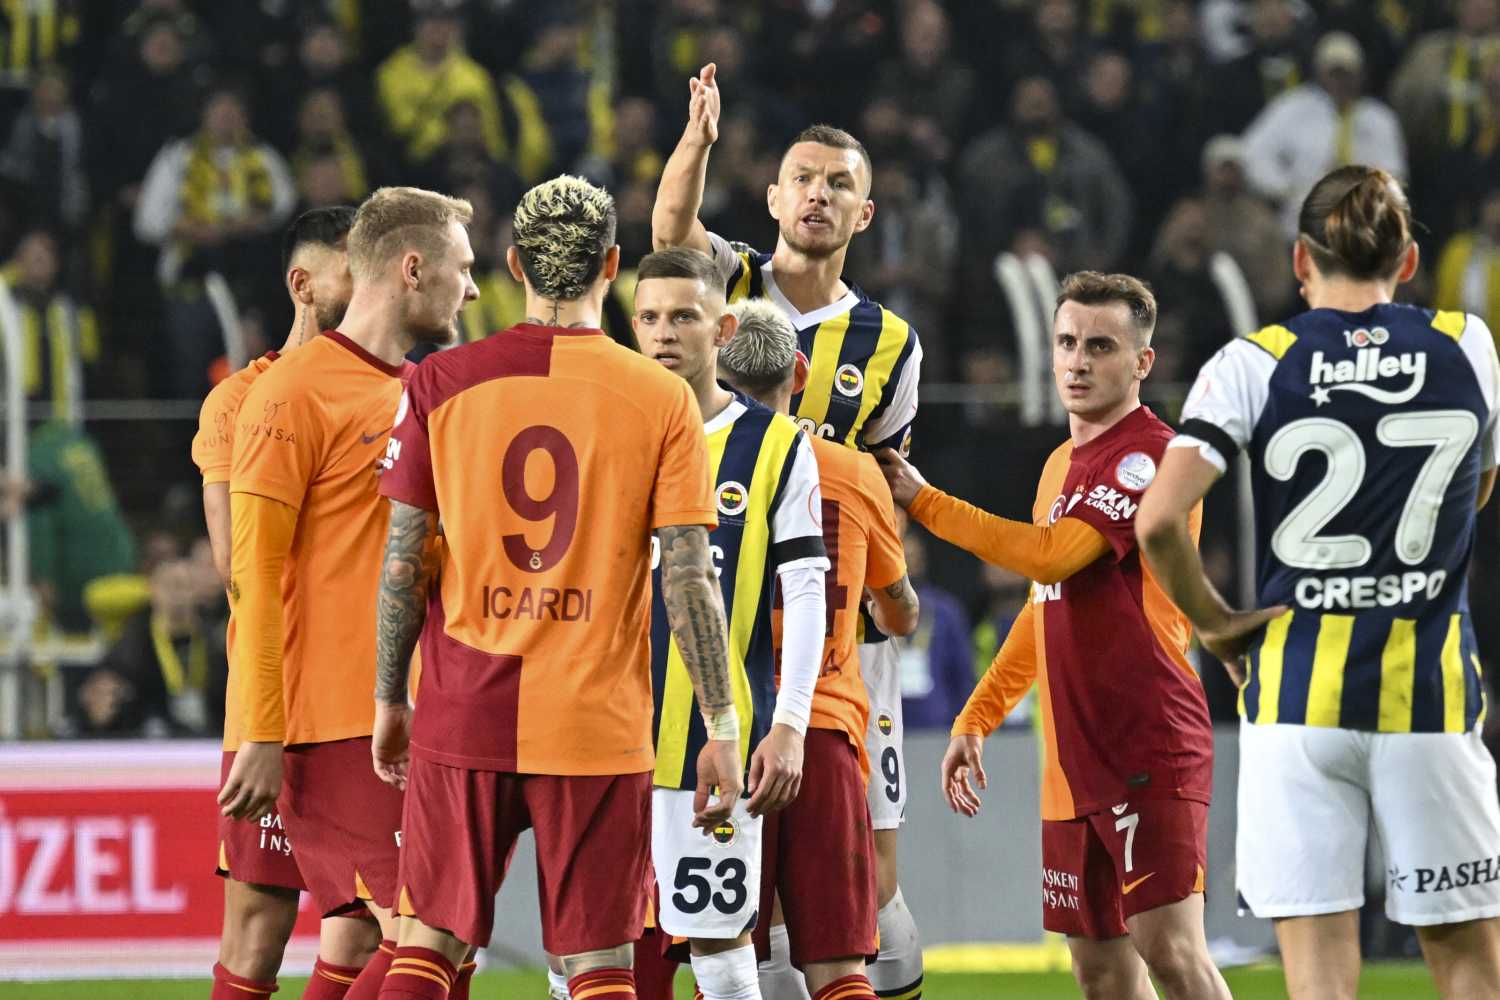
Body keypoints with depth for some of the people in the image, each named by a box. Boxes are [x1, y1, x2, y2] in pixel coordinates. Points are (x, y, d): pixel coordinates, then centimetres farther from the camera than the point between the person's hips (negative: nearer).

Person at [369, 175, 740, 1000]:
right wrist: (721, 730, -1)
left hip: (464, 716, 1)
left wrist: (389, 699, 13)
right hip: (599, 728, -1)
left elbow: (403, 562, 2)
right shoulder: (661, 399, -3)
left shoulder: (441, 384, 1)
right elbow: (688, 581, -6)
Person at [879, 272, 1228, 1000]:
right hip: (1073, 768, 9)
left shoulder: (1150, 456, -10)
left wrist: (922, 500, -12)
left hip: (1151, 755, -9)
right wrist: (975, 720, 22)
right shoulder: (1062, 465, 18)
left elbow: (1052, 555, -21)